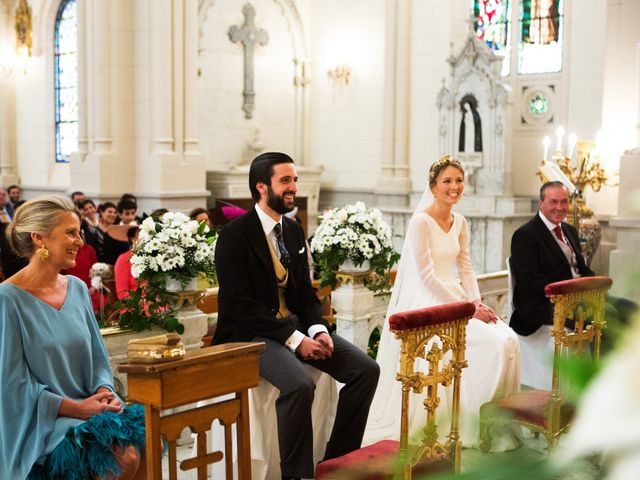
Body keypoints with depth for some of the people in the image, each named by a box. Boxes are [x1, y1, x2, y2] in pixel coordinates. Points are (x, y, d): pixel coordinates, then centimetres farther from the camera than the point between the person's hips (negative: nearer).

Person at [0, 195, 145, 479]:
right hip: (41, 421, -6)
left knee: (146, 443, -18)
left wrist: (104, 391, -7)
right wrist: (75, 407, -17)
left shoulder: (77, 288, 9)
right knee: (124, 456, -25)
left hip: (88, 406, 6)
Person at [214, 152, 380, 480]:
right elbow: (242, 306, -17)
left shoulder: (294, 231, 12)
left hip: (297, 325, 7)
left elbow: (305, 292, 15)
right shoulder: (234, 236, -10)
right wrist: (295, 340, -21)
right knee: (300, 385, -34)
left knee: (366, 369, -9)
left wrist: (318, 330, -6)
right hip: (252, 333, -7)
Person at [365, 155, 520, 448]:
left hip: (453, 297, 7)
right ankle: (474, 422, -3)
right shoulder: (420, 222, -13)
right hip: (426, 302, -7)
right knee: (495, 343, -21)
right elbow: (426, 277, -17)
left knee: (508, 339, -13)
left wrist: (476, 302, -5)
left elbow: (465, 269, 13)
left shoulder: (460, 223, 11)